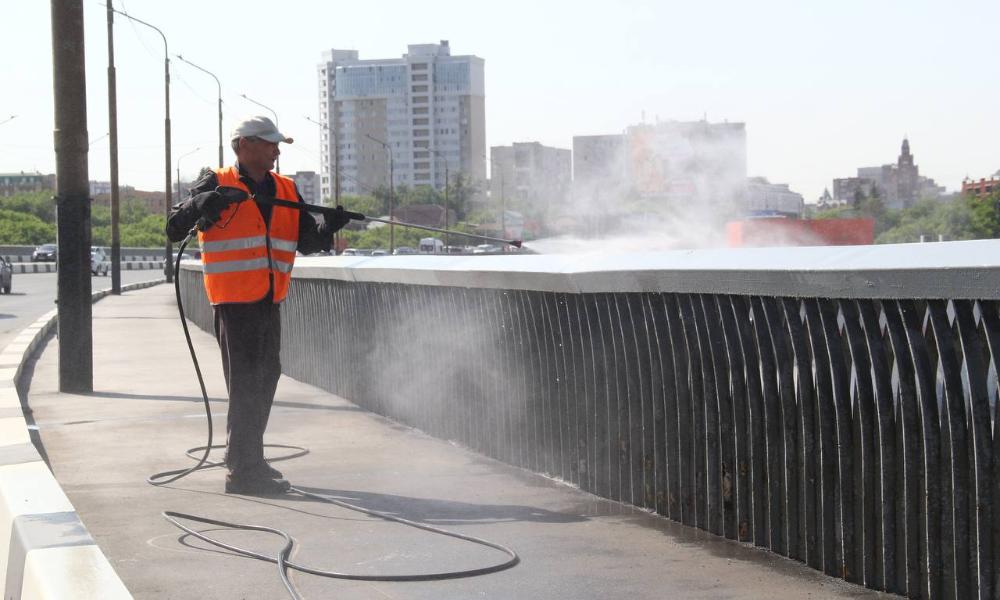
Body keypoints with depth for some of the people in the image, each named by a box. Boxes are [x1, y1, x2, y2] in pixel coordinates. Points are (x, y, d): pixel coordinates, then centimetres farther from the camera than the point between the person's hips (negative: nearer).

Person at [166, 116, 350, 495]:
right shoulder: (217, 185, -5)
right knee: (245, 384, -7)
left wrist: (330, 227, -8)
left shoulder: (286, 191, 13)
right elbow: (174, 229, -9)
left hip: (269, 302, 7)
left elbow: (307, 242, 12)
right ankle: (243, 472, -1)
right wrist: (202, 204, -25)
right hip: (235, 302, -7)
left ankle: (247, 462, 29)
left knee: (265, 380, 15)